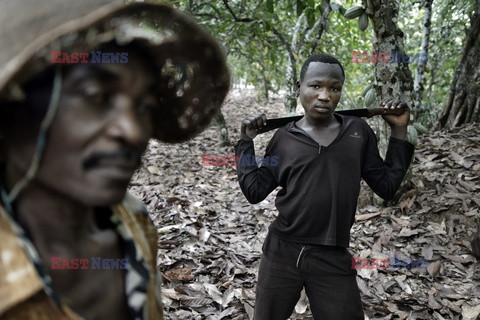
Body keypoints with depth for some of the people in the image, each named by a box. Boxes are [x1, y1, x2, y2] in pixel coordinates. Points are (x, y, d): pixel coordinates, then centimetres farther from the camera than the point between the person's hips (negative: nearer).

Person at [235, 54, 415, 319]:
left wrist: (399, 132, -1)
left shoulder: (358, 132, 0)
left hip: (333, 259, 0)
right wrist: (246, 142, -2)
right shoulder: (284, 137, -2)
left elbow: (386, 186, 3)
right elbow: (255, 191, 1)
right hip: (282, 253, 1)